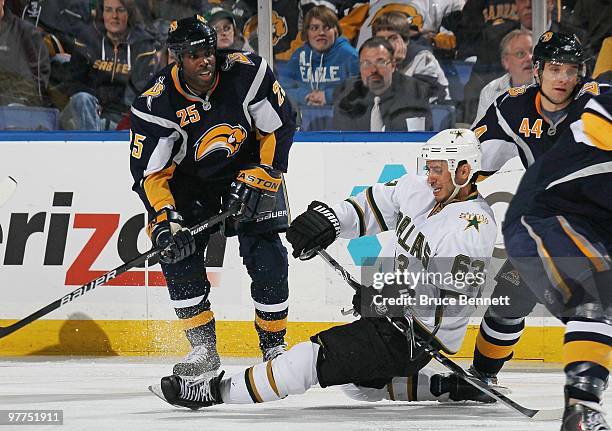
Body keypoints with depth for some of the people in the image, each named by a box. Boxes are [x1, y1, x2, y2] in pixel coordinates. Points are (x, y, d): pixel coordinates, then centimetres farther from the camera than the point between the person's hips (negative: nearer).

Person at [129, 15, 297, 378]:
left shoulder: (247, 73, -24)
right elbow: (149, 172, -21)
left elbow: (281, 126, -13)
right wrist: (164, 220, -33)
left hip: (252, 167, -1)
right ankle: (203, 348, -2)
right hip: (191, 179, 1)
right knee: (178, 250, -14)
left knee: (265, 254, -14)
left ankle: (274, 344, 3)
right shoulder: (158, 104, -24)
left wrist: (258, 179, -19)